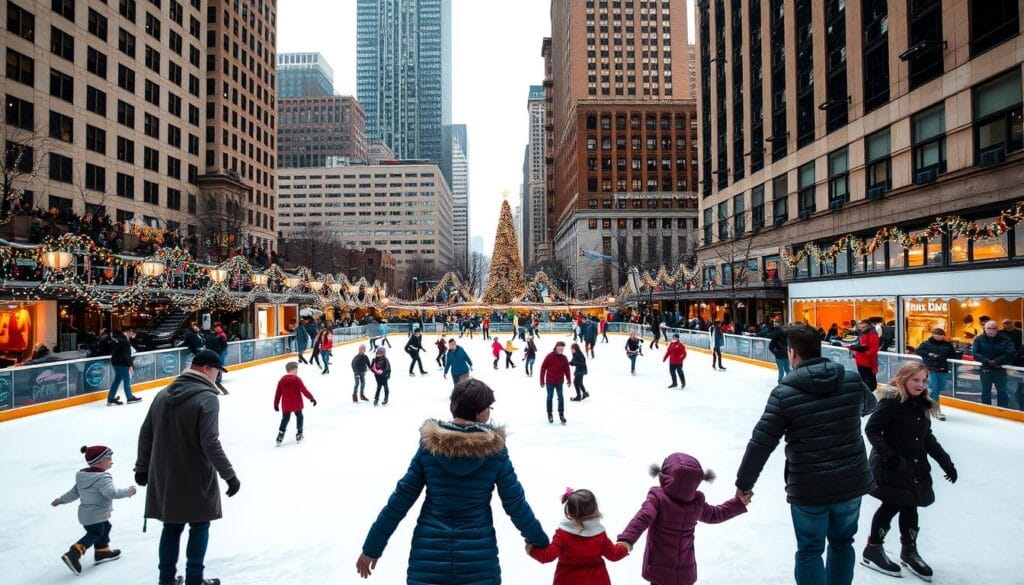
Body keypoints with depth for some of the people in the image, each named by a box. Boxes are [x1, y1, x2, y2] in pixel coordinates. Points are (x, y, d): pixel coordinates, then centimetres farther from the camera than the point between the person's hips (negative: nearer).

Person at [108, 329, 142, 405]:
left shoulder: (119, 336, 8)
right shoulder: (124, 340, -22)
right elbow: (126, 355, -21)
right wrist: (130, 365, -17)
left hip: (116, 362, 10)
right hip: (121, 363, -10)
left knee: (117, 379, 15)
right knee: (127, 379, 3)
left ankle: (111, 399, 17)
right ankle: (130, 398, 14)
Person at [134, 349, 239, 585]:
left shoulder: (163, 394, 5)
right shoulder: (207, 398, -18)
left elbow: (145, 434, 10)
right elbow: (210, 444, -23)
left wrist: (142, 467, 21)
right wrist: (229, 475, -17)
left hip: (164, 476, 6)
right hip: (195, 478, -6)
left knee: (172, 526, 19)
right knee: (199, 526, 11)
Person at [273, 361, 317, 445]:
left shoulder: (282, 380, 1)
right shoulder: (297, 379, -12)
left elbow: (278, 393, 5)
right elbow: (304, 390, -14)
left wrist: (276, 404, 13)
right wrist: (312, 398, -8)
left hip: (285, 405, 3)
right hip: (297, 404, -3)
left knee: (285, 419, 15)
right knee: (299, 417, 17)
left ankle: (280, 434, 6)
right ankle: (299, 434, 19)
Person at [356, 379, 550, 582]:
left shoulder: (430, 445, -7)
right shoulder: (495, 448, -10)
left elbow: (402, 498, -4)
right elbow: (515, 503, -4)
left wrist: (371, 547, 5)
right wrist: (541, 541, 12)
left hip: (428, 559, 1)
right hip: (479, 563, -1)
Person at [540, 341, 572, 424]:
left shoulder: (564, 358, -1)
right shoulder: (549, 356, -11)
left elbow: (567, 369, 2)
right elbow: (543, 368, -8)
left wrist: (569, 380, -4)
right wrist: (542, 381, -7)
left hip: (559, 381, 2)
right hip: (549, 381, -2)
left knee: (560, 397, 3)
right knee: (550, 397, 8)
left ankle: (561, 414, 15)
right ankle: (549, 414, 21)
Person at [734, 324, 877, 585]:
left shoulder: (784, 394, -16)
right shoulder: (852, 381, -5)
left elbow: (760, 444, -15)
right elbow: (869, 405, 19)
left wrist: (744, 483, -2)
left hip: (808, 489, -3)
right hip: (851, 482, 4)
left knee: (810, 550, 15)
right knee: (842, 543, 25)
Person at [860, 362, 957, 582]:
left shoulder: (922, 405, 7)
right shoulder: (891, 401, -18)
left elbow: (927, 437, 16)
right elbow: (871, 429, -19)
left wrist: (946, 462, 14)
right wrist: (887, 455, -27)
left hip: (915, 468, 7)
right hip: (891, 467, -7)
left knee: (909, 506, 14)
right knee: (892, 506, 1)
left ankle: (909, 550, 33)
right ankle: (872, 550, 18)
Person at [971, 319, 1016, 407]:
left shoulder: (1005, 339, -4)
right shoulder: (979, 339, -2)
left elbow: (1010, 353, -16)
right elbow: (975, 353, -12)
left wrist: (996, 362, -24)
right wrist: (987, 362, -25)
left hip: (1000, 370, 0)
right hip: (985, 370, 1)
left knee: (1002, 392, 8)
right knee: (985, 392, 11)